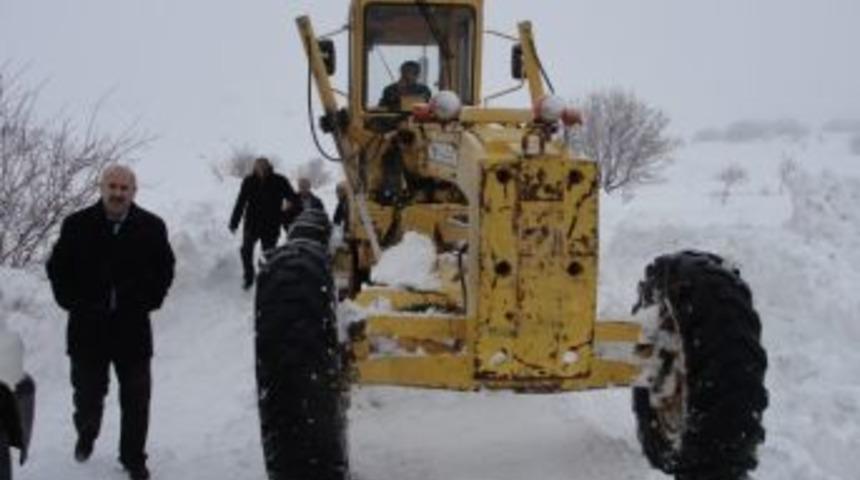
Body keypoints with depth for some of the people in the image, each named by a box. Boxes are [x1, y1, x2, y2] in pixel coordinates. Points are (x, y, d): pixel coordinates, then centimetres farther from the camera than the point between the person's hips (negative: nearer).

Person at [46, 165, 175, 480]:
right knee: (87, 394, 13)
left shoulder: (152, 227, -4)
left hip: (133, 327, 0)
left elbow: (165, 268, 9)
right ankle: (86, 434, 45)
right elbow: (57, 267, 5)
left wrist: (149, 300, 0)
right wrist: (71, 301, -3)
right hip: (87, 327, 0)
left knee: (136, 399, 6)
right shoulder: (77, 225, -5)